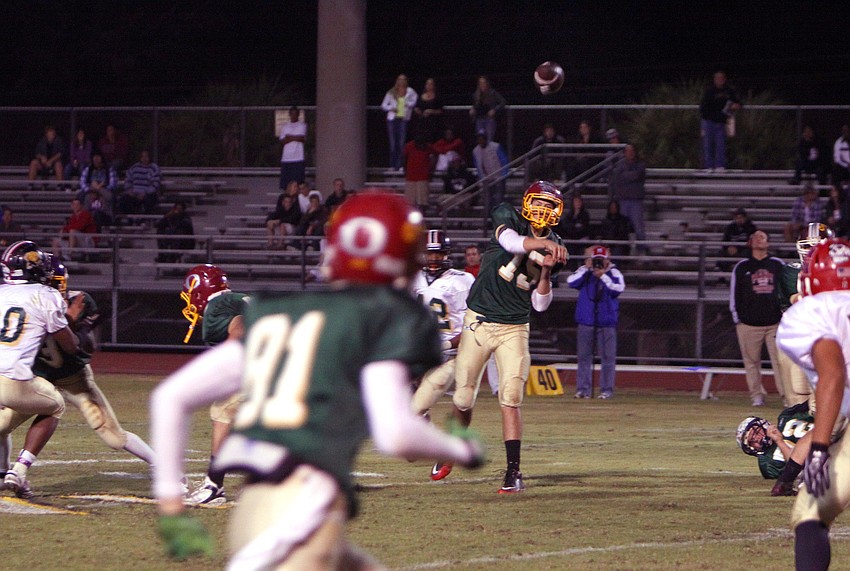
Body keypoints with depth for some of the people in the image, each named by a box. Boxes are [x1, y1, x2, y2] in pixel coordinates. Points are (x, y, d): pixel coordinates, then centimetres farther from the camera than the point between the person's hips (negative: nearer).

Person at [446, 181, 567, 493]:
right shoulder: (507, 219, -6)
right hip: (479, 323, -1)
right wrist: (544, 244, -47)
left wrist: (546, 272, -13)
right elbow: (511, 242, -32)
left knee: (510, 400, -13)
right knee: (463, 399, 5)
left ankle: (513, 472, -11)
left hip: (514, 329, 1)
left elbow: (540, 304, 3)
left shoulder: (554, 248, 3)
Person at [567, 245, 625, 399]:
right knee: (584, 356, 3)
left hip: (607, 322, -2)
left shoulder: (613, 272, 0)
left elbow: (619, 288, -15)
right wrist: (586, 269, -13)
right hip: (586, 321, 2)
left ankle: (607, 389, 4)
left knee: (608, 356, -1)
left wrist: (603, 276, -20)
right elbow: (571, 282, -10)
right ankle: (583, 388, 8)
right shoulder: (584, 272, 5)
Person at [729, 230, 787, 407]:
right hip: (749, 324, 0)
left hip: (776, 322, 0)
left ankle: (786, 394, -9)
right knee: (752, 361, 2)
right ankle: (757, 395, 11)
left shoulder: (778, 265, 11)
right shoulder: (741, 267, 8)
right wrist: (737, 320, 3)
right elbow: (734, 295, 8)